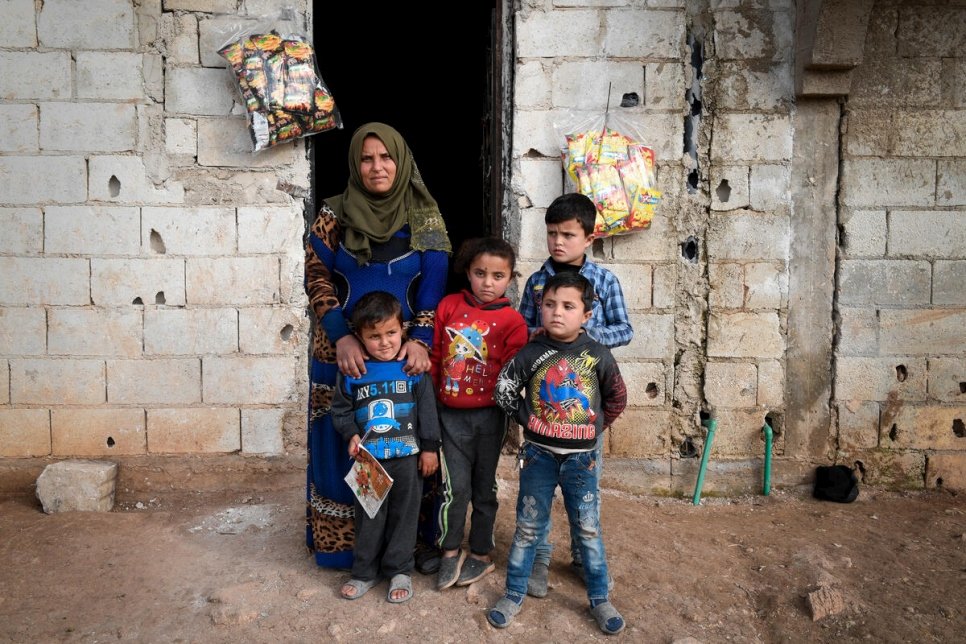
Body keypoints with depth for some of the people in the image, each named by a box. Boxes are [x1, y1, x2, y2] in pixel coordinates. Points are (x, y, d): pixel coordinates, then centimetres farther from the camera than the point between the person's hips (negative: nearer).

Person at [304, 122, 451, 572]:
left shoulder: (425, 217, 1)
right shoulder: (334, 214, 1)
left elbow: (435, 286, -3)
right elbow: (316, 278, -4)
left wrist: (421, 339, -18)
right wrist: (342, 337, -17)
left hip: (405, 352, 0)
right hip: (344, 351, 0)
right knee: (343, 446, 7)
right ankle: (341, 542, 23)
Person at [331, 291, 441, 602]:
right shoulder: (352, 371, -4)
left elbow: (428, 409, -2)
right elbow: (340, 410, 7)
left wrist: (429, 447, -3)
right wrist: (351, 435, -10)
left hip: (407, 457, -1)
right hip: (368, 459, 1)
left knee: (404, 515, 11)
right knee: (368, 517, 13)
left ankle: (399, 570, 28)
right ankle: (365, 571, 30)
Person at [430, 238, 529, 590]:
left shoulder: (512, 321, -6)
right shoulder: (449, 306, 1)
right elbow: (435, 356, 7)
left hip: (489, 415, -1)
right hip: (451, 413, 1)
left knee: (484, 488, 13)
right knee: (456, 487, 1)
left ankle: (481, 554, 29)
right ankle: (450, 552, 21)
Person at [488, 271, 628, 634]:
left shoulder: (598, 356, -7)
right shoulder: (531, 353, -8)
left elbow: (617, 398, 7)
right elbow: (503, 390, 3)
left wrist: (595, 426, 4)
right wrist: (526, 419, 2)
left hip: (581, 457, 0)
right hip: (539, 454, 0)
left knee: (588, 530, 10)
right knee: (528, 528, 11)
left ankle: (600, 599, 25)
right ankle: (514, 594, 24)